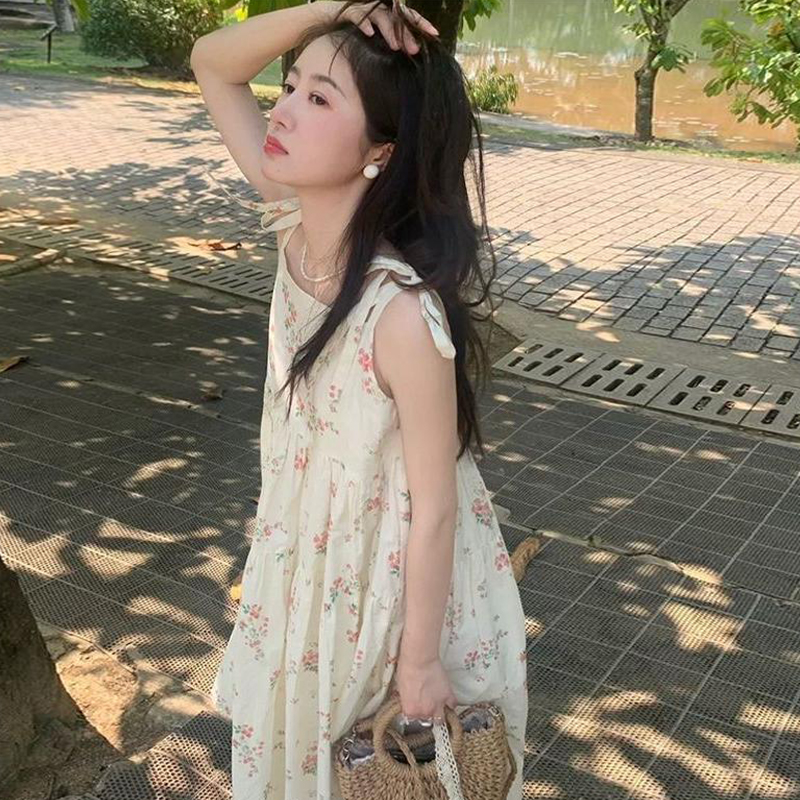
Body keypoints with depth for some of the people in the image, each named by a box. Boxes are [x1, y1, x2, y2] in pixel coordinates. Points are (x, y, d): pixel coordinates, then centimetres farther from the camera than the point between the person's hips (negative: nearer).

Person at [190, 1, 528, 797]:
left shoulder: (403, 313, -34)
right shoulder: (299, 222, -14)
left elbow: (435, 506, -23)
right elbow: (211, 64, -5)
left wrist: (420, 659, -13)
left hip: (395, 576, -6)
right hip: (308, 557, 6)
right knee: (302, 735, 30)